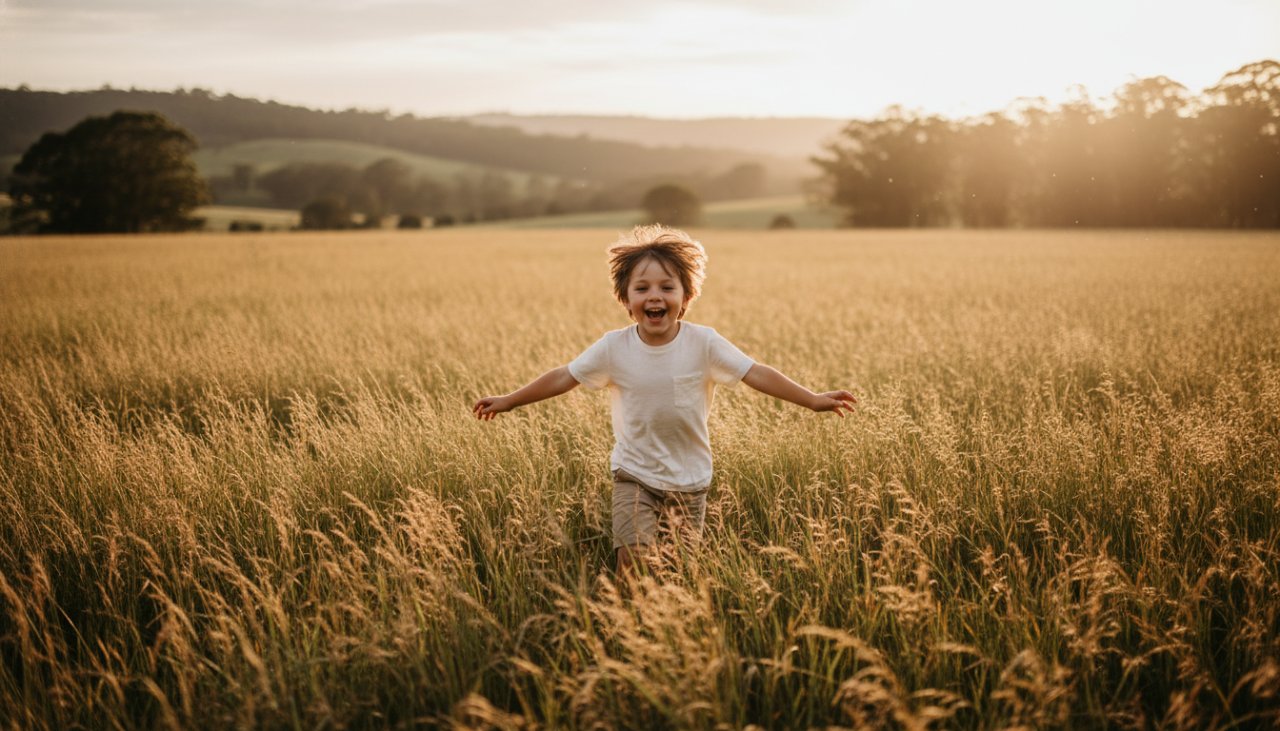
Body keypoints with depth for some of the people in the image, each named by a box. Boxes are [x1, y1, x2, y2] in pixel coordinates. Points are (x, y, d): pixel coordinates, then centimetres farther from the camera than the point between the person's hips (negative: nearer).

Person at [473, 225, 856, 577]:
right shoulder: (614, 347, -11)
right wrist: (507, 401, 3)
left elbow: (756, 374, -12)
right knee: (632, 561, -15)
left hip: (690, 480, 1)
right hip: (634, 477, 0)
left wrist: (813, 399, -17)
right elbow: (564, 377, -2)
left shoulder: (703, 343, -14)